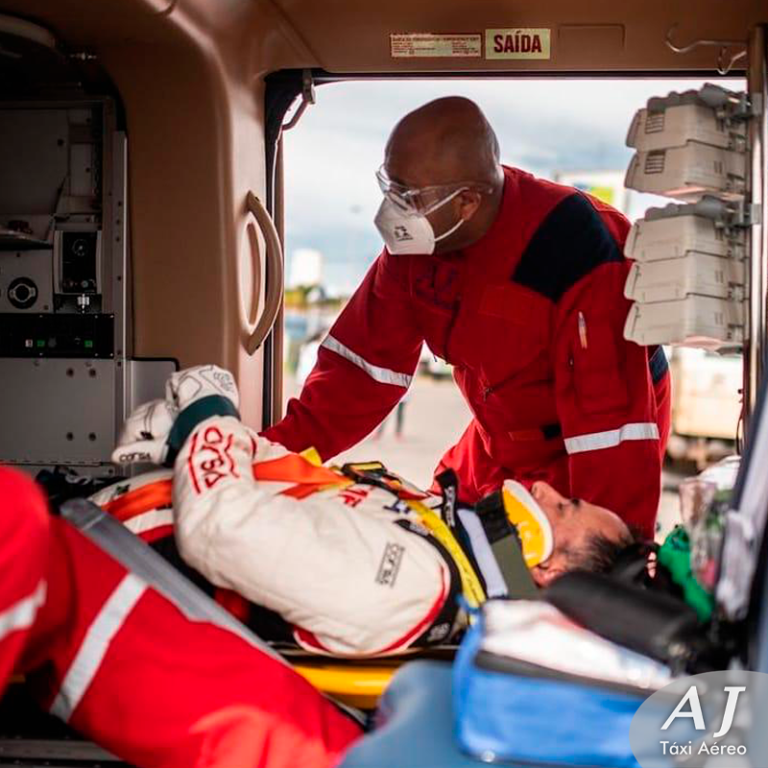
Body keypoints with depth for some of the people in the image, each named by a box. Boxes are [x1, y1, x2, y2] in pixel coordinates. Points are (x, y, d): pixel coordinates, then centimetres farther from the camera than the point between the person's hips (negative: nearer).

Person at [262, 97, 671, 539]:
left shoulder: (577, 259, -33)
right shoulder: (415, 242, -11)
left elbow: (613, 418, -33)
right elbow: (363, 364, -6)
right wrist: (281, 450, -18)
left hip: (579, 459, -6)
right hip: (494, 451, 6)